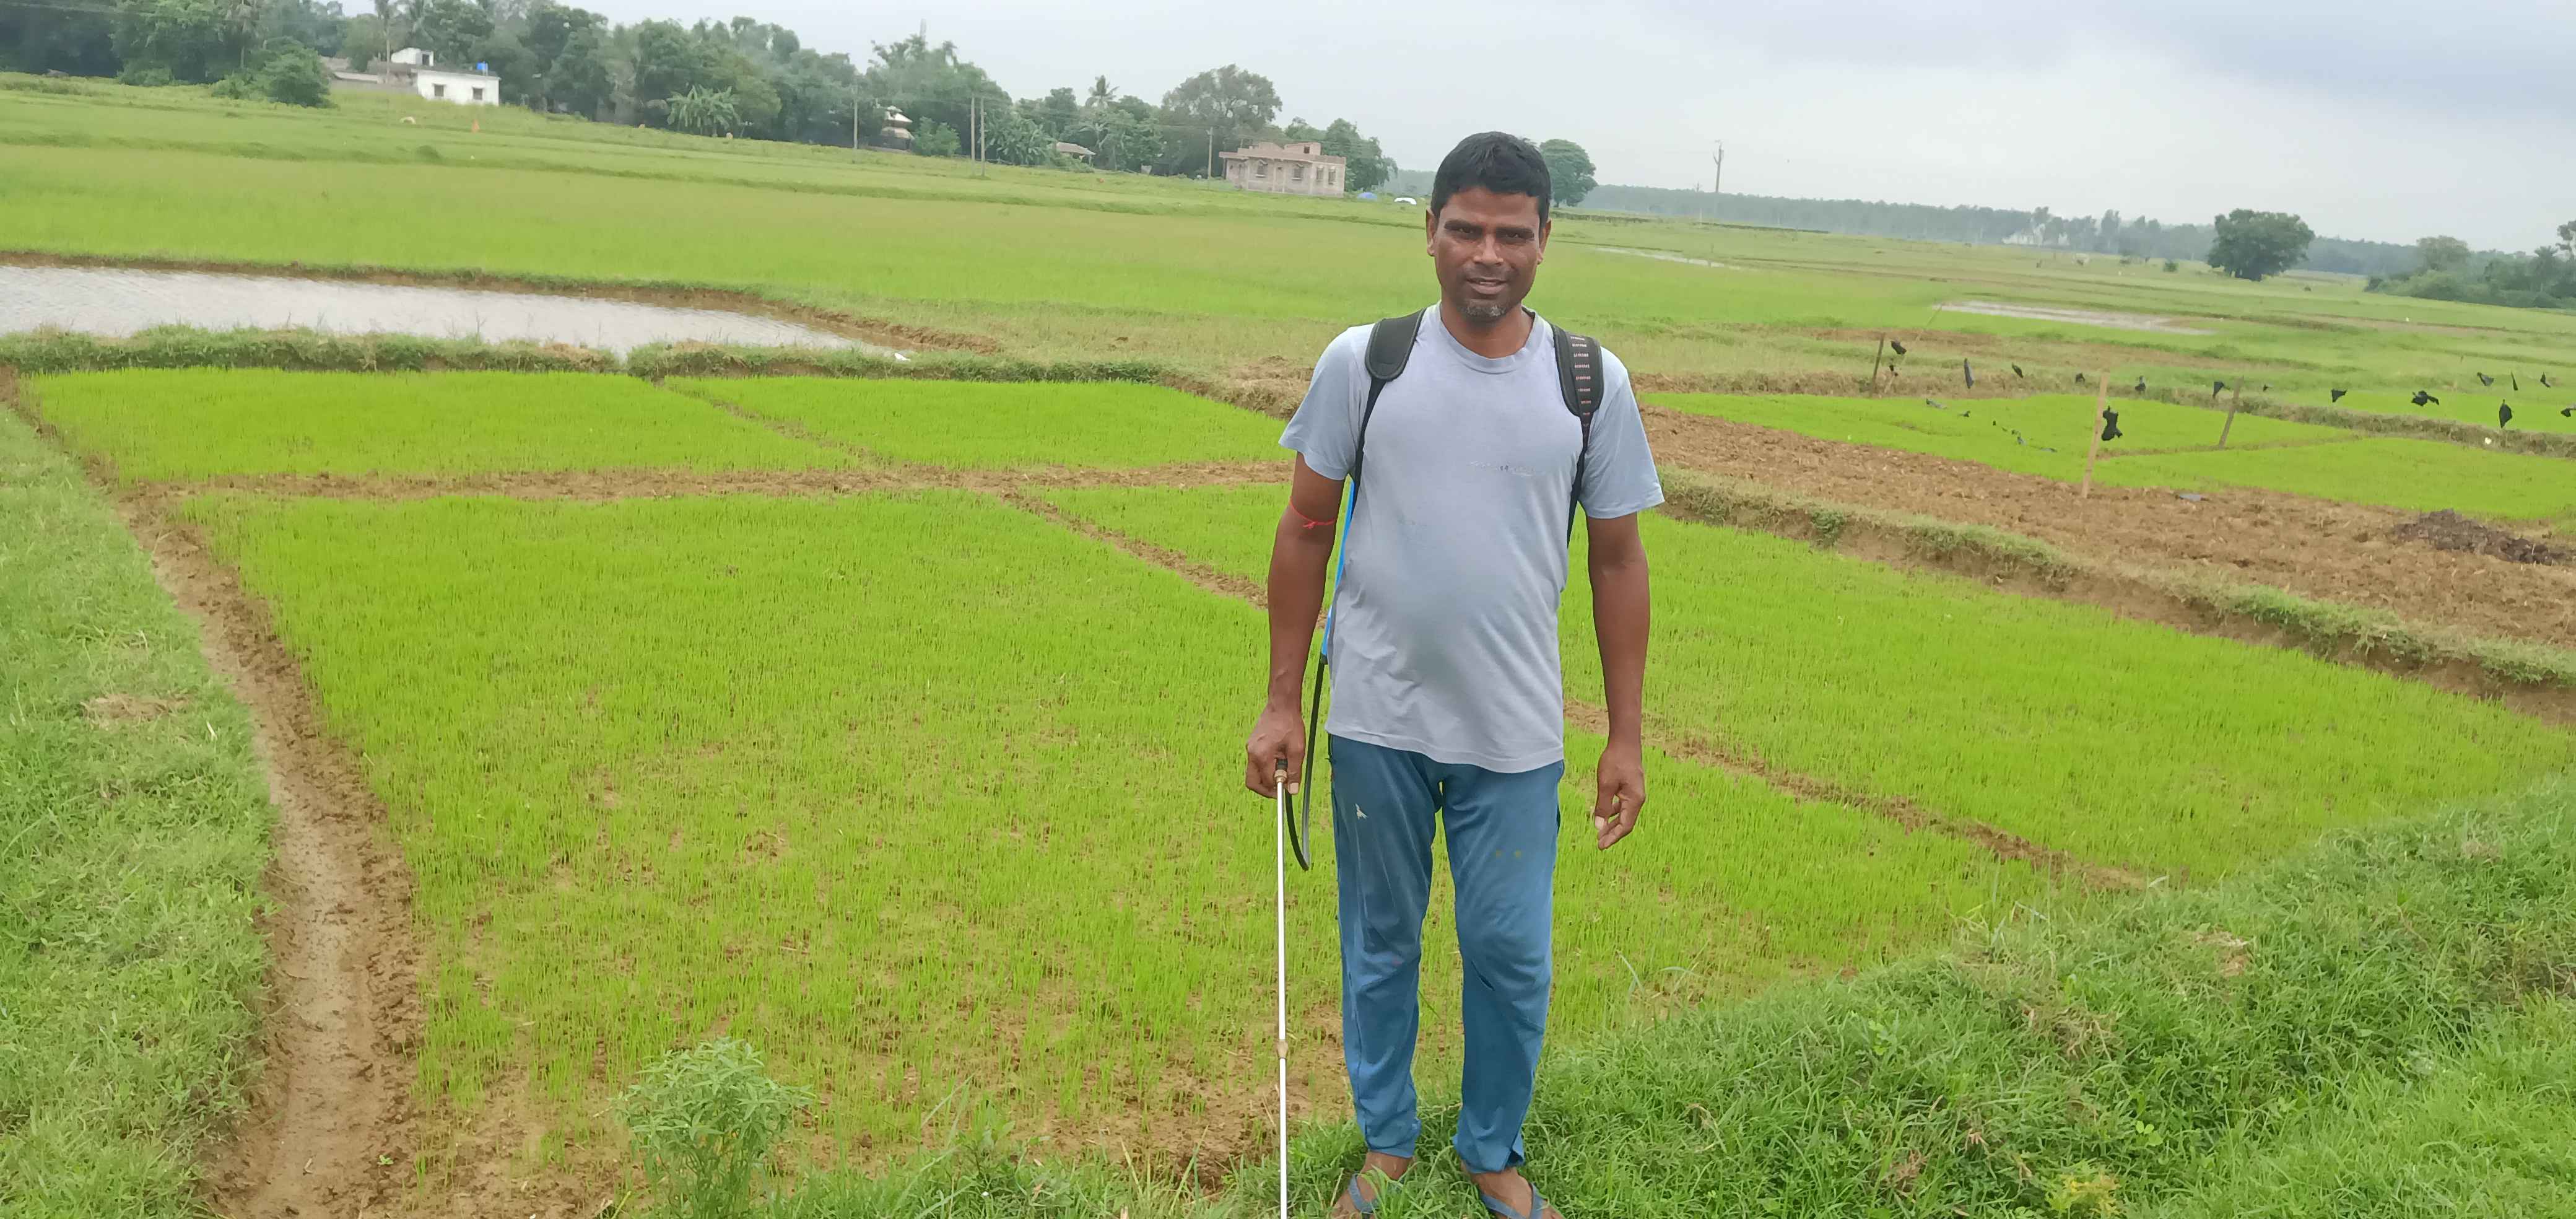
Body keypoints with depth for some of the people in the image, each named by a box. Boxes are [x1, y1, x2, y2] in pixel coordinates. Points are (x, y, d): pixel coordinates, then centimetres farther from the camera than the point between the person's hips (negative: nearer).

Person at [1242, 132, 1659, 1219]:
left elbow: (1617, 562, 4)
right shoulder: (1362, 361, -5)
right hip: (1377, 722, 0)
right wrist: (1282, 704, 0)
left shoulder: (1593, 383, -3)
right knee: (1379, 944, 14)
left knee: (1510, 954, 9)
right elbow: (1306, 530, 2)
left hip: (1516, 733, 0)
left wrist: (1626, 739, 3)